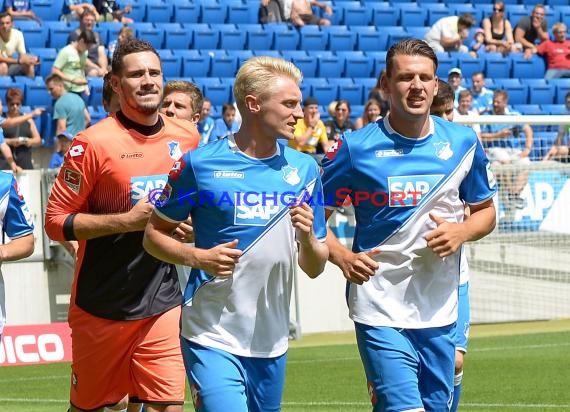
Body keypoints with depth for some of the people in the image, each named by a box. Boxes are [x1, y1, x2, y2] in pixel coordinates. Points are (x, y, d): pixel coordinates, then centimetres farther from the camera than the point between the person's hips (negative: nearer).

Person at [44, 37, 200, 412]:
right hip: (101, 306, -3)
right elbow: (57, 222, -11)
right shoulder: (94, 143, -11)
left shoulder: (187, 137, 4)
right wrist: (127, 221, -20)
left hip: (163, 302, 3)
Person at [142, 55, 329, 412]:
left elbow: (315, 268, 11)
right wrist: (199, 257, -13)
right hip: (212, 337, -4)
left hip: (272, 341, 5)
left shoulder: (304, 169, 7)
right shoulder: (200, 164, -4)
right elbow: (154, 235, 4)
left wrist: (308, 238, -11)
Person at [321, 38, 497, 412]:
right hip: (380, 308, -4)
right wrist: (342, 257, -16)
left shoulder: (463, 143, 4)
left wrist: (462, 232, -6)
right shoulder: (355, 147, -4)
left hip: (440, 310, 4)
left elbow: (486, 211, 16)